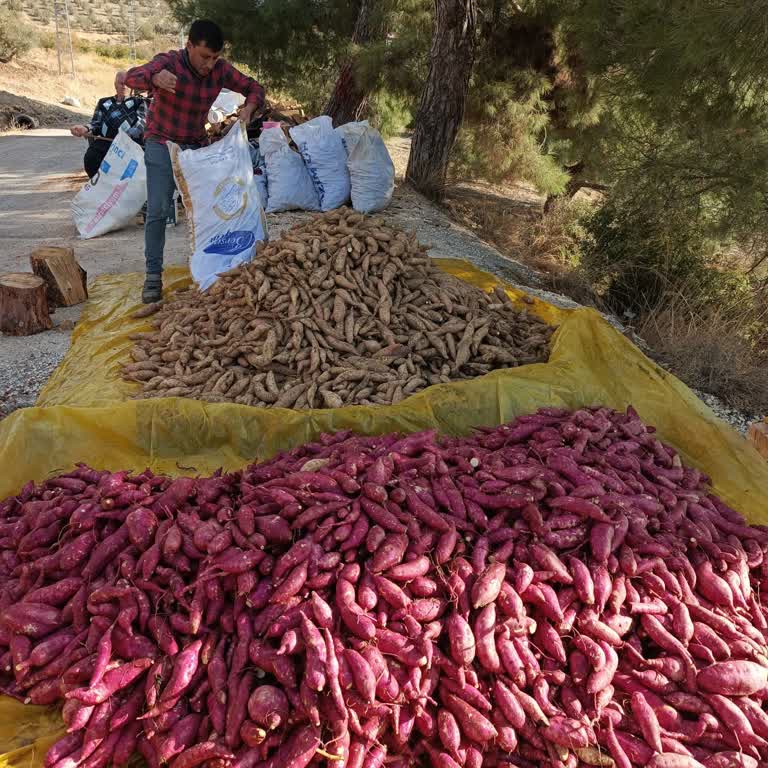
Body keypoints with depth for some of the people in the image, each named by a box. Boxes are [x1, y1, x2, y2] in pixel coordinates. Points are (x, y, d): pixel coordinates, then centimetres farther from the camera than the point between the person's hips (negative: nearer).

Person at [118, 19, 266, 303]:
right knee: (157, 210, -11)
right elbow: (132, 76, -38)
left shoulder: (220, 69, -9)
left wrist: (249, 107, -23)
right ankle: (153, 275, -5)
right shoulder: (169, 62, -22)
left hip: (196, 146, 4)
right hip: (162, 145, -4)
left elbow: (254, 88, 0)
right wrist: (154, 78, -62)